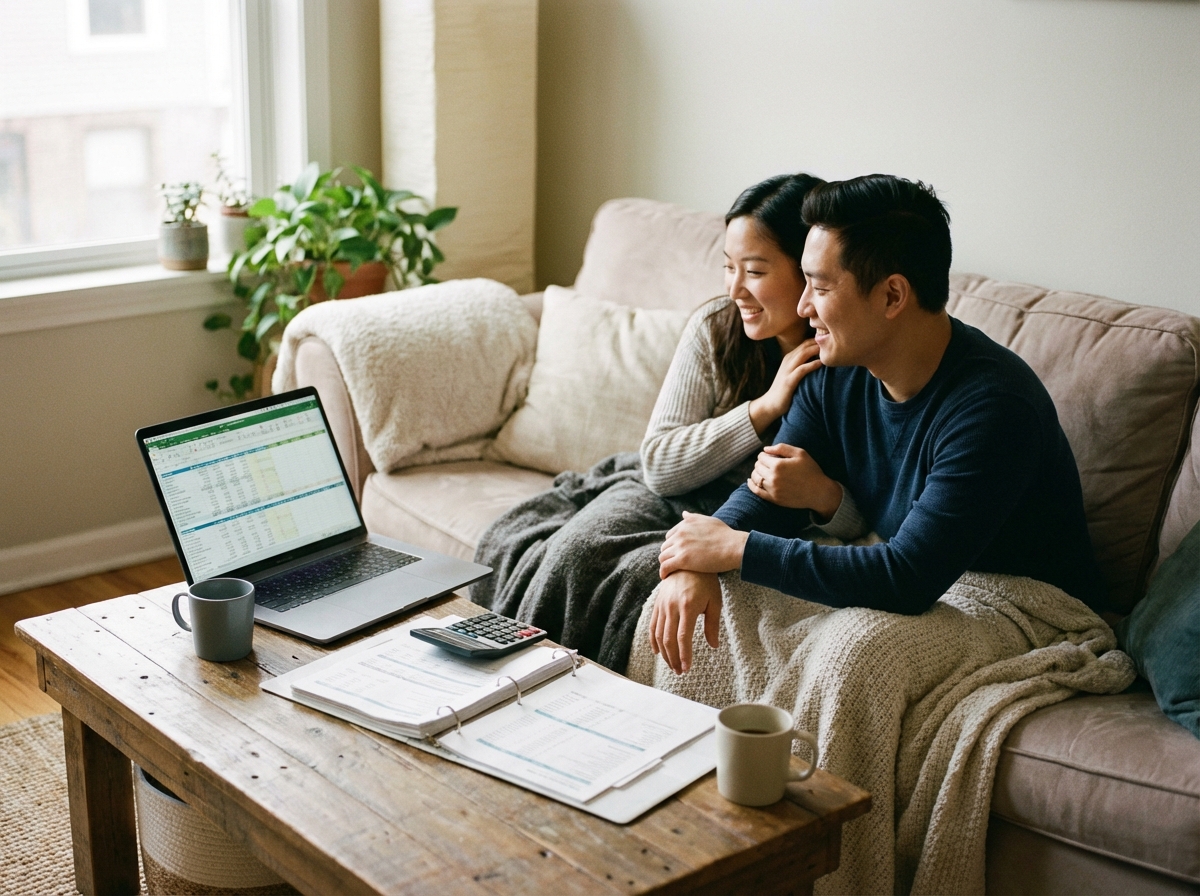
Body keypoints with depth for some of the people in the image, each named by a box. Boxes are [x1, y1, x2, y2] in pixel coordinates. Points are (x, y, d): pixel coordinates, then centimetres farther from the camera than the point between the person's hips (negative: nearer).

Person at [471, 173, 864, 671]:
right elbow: (660, 465, -10)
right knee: (573, 553, -25)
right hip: (672, 498, 3)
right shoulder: (715, 328, -8)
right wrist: (765, 407, -20)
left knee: (638, 576, -30)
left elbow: (857, 523, -12)